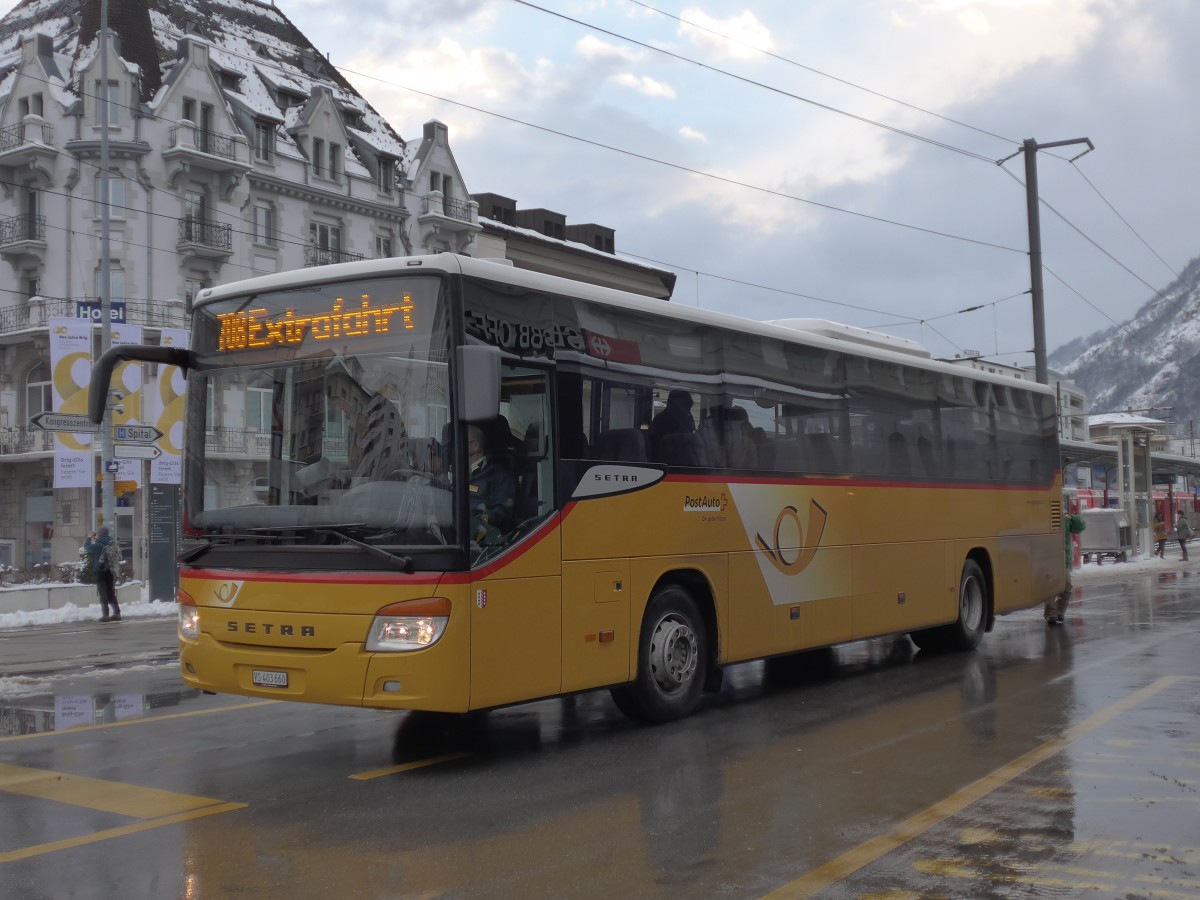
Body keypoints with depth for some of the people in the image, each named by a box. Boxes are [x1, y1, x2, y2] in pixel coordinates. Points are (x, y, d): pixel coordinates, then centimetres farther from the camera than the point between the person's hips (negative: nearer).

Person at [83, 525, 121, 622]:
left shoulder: (98, 545, -18)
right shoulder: (112, 544, 1)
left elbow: (86, 547, -7)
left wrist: (89, 538, 9)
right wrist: (96, 540, 21)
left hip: (100, 572, -6)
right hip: (110, 572, 6)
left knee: (103, 594, -1)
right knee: (111, 593, 13)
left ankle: (105, 615, -3)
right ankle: (117, 613, 11)